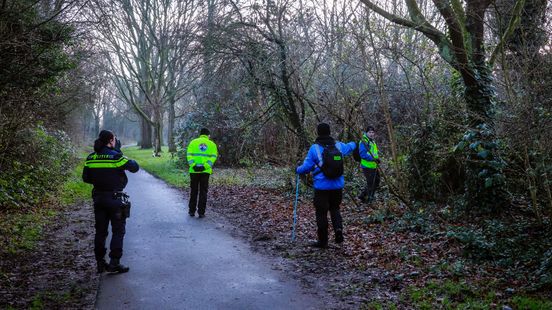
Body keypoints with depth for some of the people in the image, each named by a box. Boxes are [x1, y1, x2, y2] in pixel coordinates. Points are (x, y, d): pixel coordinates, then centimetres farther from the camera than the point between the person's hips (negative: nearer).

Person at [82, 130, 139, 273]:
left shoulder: (90, 158, 3)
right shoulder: (116, 157, -14)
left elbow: (86, 178, 7)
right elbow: (135, 167, -7)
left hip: (98, 198, 6)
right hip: (115, 199, -5)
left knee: (100, 231, 14)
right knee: (118, 231, 4)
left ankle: (100, 263, 20)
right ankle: (114, 263, 2)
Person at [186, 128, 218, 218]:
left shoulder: (193, 142, 9)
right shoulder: (212, 144, 8)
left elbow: (189, 155, -4)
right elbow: (213, 156, -6)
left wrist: (193, 165, -11)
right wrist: (205, 166, -13)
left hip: (194, 170, 1)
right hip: (205, 171, -1)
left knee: (193, 191, 13)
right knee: (203, 192, 6)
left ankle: (192, 211, 18)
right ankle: (201, 212, 4)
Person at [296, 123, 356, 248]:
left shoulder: (314, 148, -12)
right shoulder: (338, 146, 3)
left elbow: (306, 167, -9)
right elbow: (349, 147, 26)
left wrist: (297, 169, 12)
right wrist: (353, 144, 50)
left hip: (322, 187, -4)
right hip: (337, 186, 5)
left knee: (321, 213, 5)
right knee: (334, 208, 22)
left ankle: (323, 241, 11)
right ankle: (338, 229, -2)